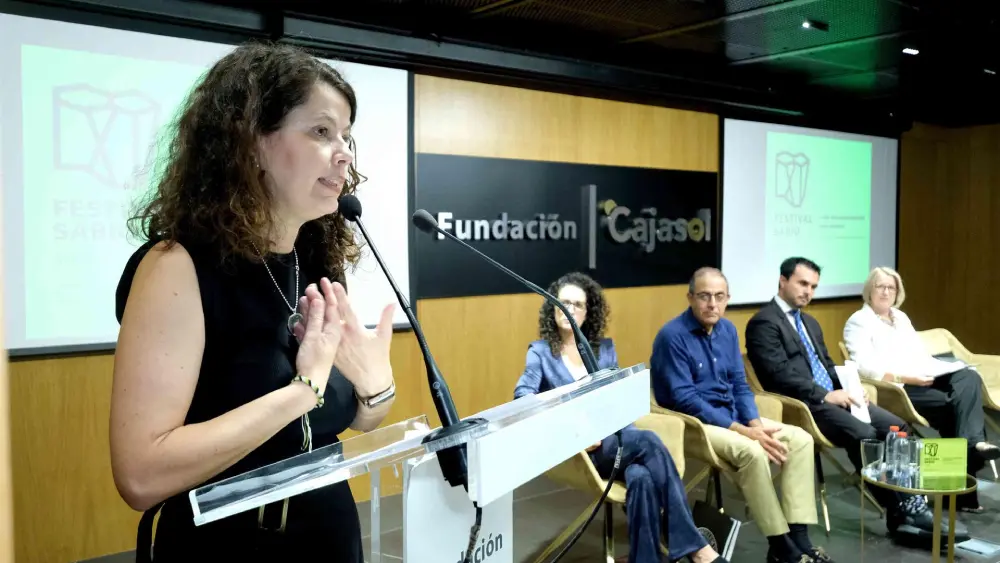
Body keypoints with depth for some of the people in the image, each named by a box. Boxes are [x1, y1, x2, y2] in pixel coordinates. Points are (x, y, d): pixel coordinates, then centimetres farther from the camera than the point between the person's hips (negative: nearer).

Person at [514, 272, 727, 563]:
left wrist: (604, 430, -13)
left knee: (642, 477, -33)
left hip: (613, 439, 4)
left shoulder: (605, 348, 17)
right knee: (648, 441, -30)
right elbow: (522, 393, -12)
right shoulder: (540, 351, 6)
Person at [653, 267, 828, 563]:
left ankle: (799, 538, -11)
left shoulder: (727, 329, 6)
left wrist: (755, 423, -10)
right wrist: (743, 430, -22)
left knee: (800, 439, -7)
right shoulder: (672, 336, -17)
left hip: (732, 415, 8)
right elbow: (684, 400, -21)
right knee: (751, 451, -32)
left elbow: (739, 385, 10)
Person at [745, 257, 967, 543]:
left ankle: (912, 506, -11)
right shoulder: (764, 322, -8)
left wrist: (846, 388, 4)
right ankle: (899, 512, -15)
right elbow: (780, 374, -17)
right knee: (864, 434, -28)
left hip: (831, 397, 9)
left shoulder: (809, 322, 24)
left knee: (896, 426, -9)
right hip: (803, 404, -9)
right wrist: (826, 395, -18)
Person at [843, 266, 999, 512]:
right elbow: (866, 367, -12)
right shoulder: (858, 322, 1)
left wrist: (937, 369, 0)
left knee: (969, 377, -22)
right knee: (949, 404, -27)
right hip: (897, 386, -7)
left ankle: (973, 442, -37)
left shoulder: (901, 317, 27)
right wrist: (905, 378, -22)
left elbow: (921, 353, 22)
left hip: (927, 377, 7)